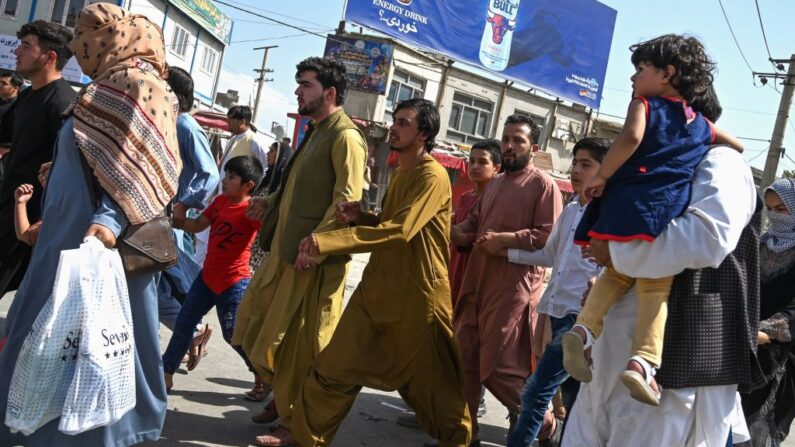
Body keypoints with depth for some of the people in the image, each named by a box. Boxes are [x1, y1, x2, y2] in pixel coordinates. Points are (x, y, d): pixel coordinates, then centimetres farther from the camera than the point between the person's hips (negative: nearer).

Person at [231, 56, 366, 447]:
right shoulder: (316, 133, 18)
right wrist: (270, 204, 13)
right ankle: (284, 395, 34)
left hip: (314, 257, -10)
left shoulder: (345, 136, -12)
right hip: (286, 250, 10)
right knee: (257, 326, 17)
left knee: (298, 340, 0)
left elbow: (347, 199, -22)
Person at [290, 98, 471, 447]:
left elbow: (400, 231, -26)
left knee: (431, 382, 9)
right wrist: (360, 217, 0)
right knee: (335, 367, 3)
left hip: (416, 297, -8)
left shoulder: (432, 177, -16)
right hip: (377, 288, 8)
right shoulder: (401, 173, 15)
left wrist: (327, 241, -28)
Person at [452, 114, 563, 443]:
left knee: (501, 367, -5)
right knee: (465, 359, 10)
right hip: (477, 281, 8)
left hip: (513, 287, -8)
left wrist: (505, 239, -19)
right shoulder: (494, 184, 21)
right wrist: (452, 230, 8)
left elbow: (549, 236, -14)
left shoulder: (543, 184, -4)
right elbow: (473, 223, 27)